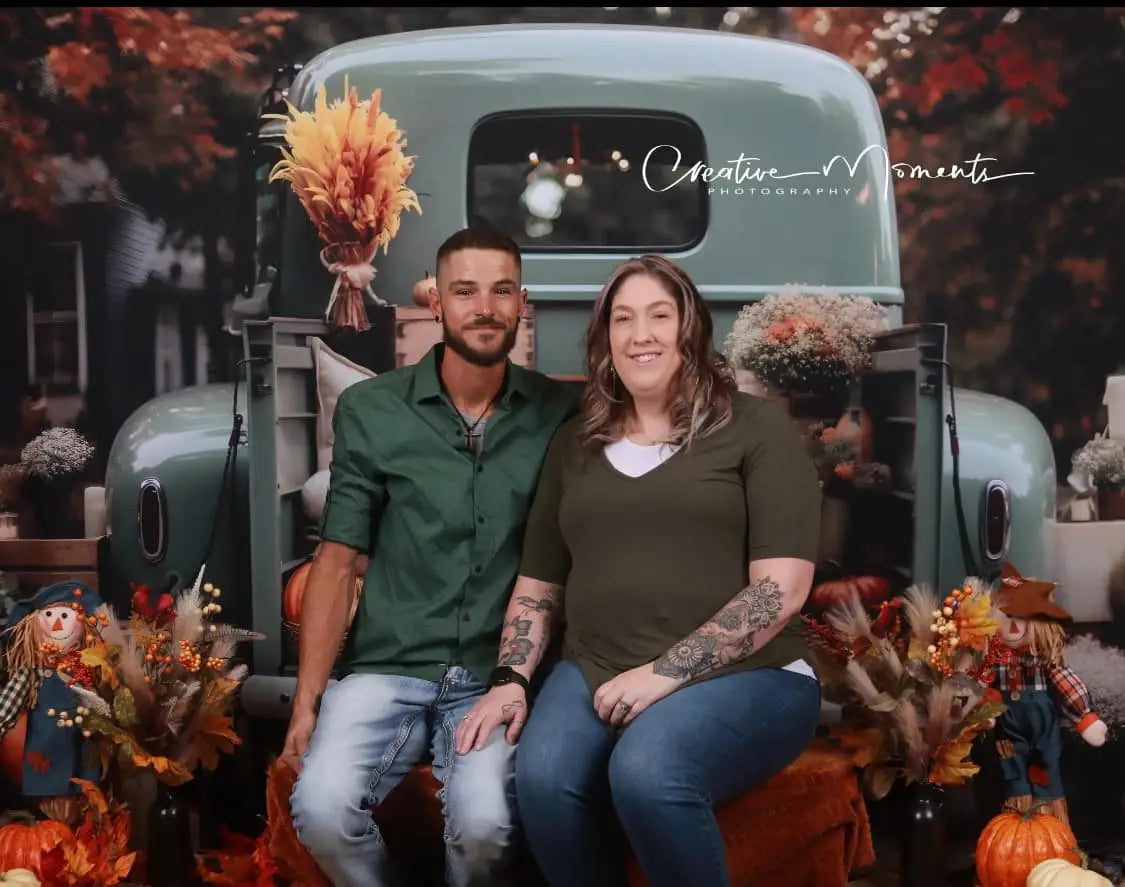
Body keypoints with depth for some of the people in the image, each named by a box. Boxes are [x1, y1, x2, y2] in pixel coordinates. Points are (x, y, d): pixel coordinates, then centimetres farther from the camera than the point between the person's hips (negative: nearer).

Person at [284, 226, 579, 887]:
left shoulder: (559, 415, 2)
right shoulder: (371, 411, 2)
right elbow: (337, 562, 4)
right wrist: (307, 699, -2)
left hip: (498, 678, 0)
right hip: (388, 670, 1)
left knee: (484, 822, -27)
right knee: (322, 808, -25)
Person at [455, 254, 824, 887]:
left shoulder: (754, 426, 1)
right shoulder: (576, 442, 16)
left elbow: (782, 587, -8)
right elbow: (538, 586, 19)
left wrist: (667, 673, -15)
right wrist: (511, 680, 2)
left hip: (743, 675, -3)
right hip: (595, 671, 4)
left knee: (646, 774, -34)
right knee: (543, 778, -29)